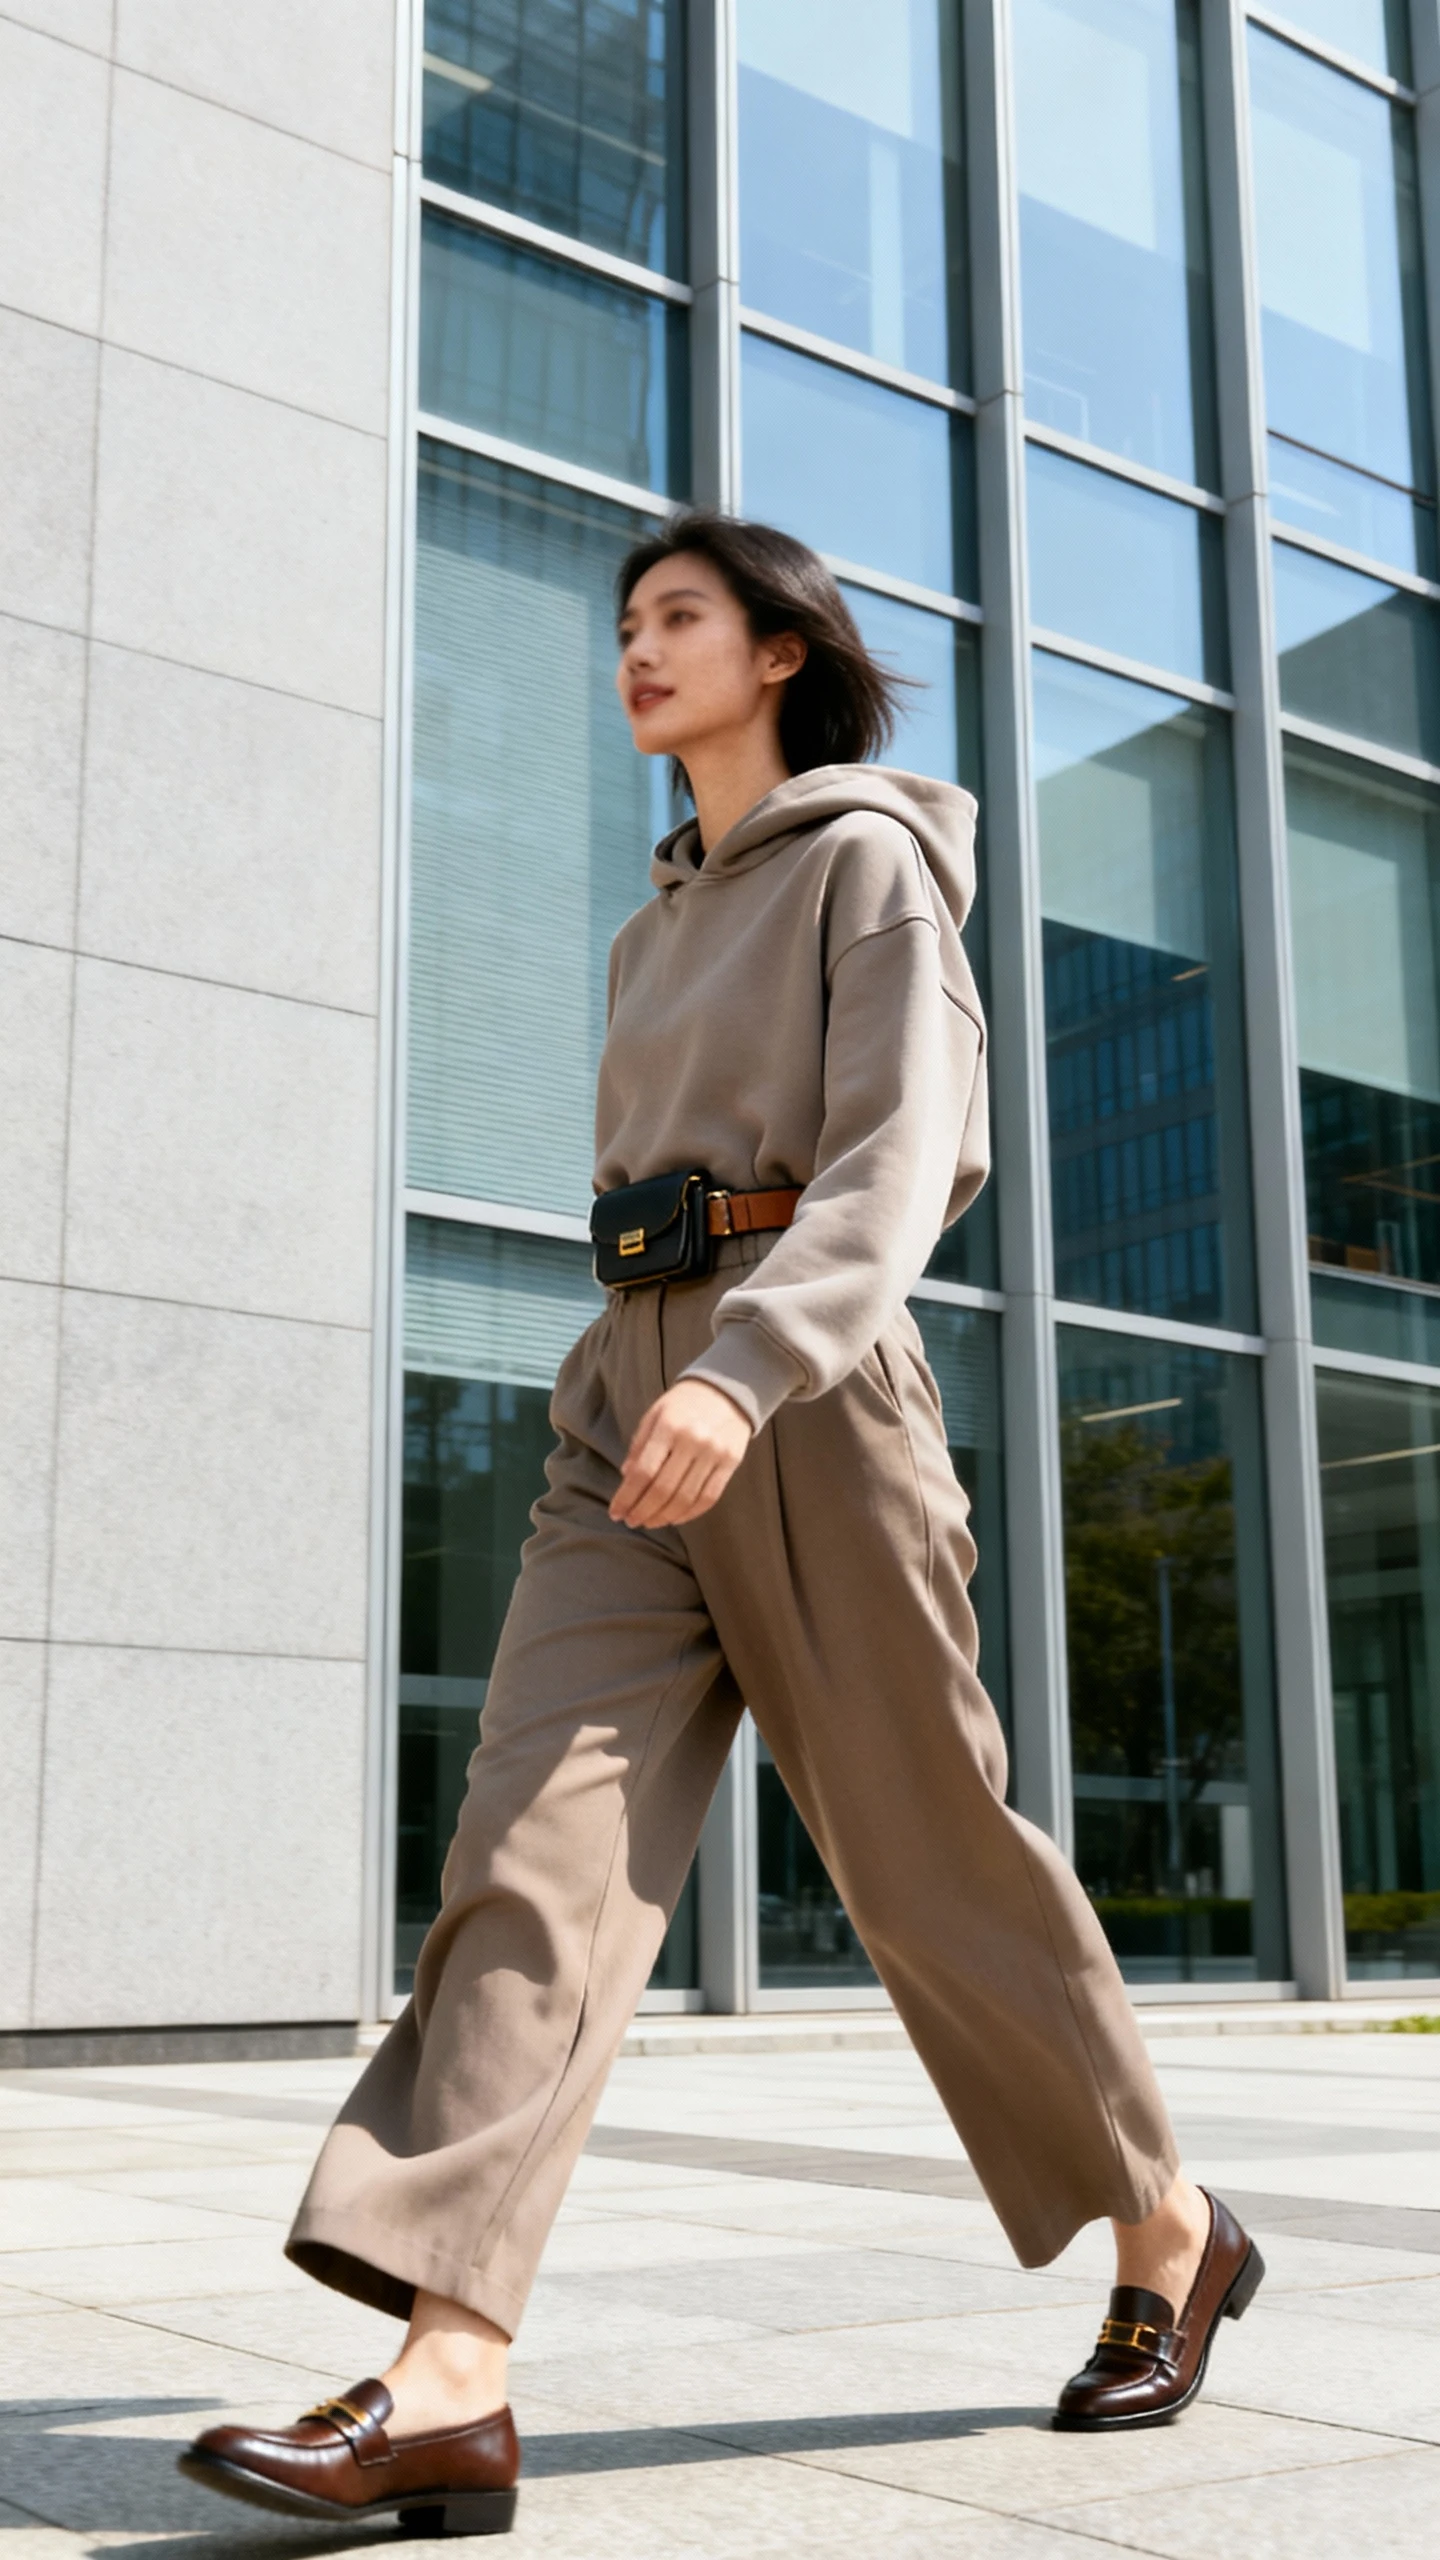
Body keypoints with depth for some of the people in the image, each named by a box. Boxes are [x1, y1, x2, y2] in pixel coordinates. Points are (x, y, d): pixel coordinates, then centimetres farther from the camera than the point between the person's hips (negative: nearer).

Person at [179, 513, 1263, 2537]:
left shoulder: (871, 860, 1)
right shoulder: (659, 930, 24)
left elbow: (900, 1156, -12)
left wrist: (747, 1374, -28)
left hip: (806, 1389, -6)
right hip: (633, 1394, 6)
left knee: (931, 1857, 1)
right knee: (543, 1836, -12)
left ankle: (1169, 2237, 23)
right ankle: (447, 2385, -19)